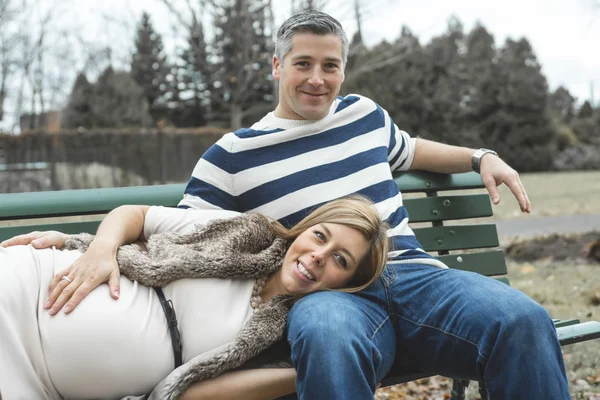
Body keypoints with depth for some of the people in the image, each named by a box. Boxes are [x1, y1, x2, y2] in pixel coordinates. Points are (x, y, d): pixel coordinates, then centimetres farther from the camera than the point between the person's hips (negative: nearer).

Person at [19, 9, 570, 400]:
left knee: (523, 320, -27)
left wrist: (482, 157, 35)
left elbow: (409, 151, 44)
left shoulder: (366, 114, 23)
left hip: (415, 273, 5)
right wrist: (106, 249, -11)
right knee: (327, 337, -44)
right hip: (328, 293, -4)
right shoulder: (234, 154, 9)